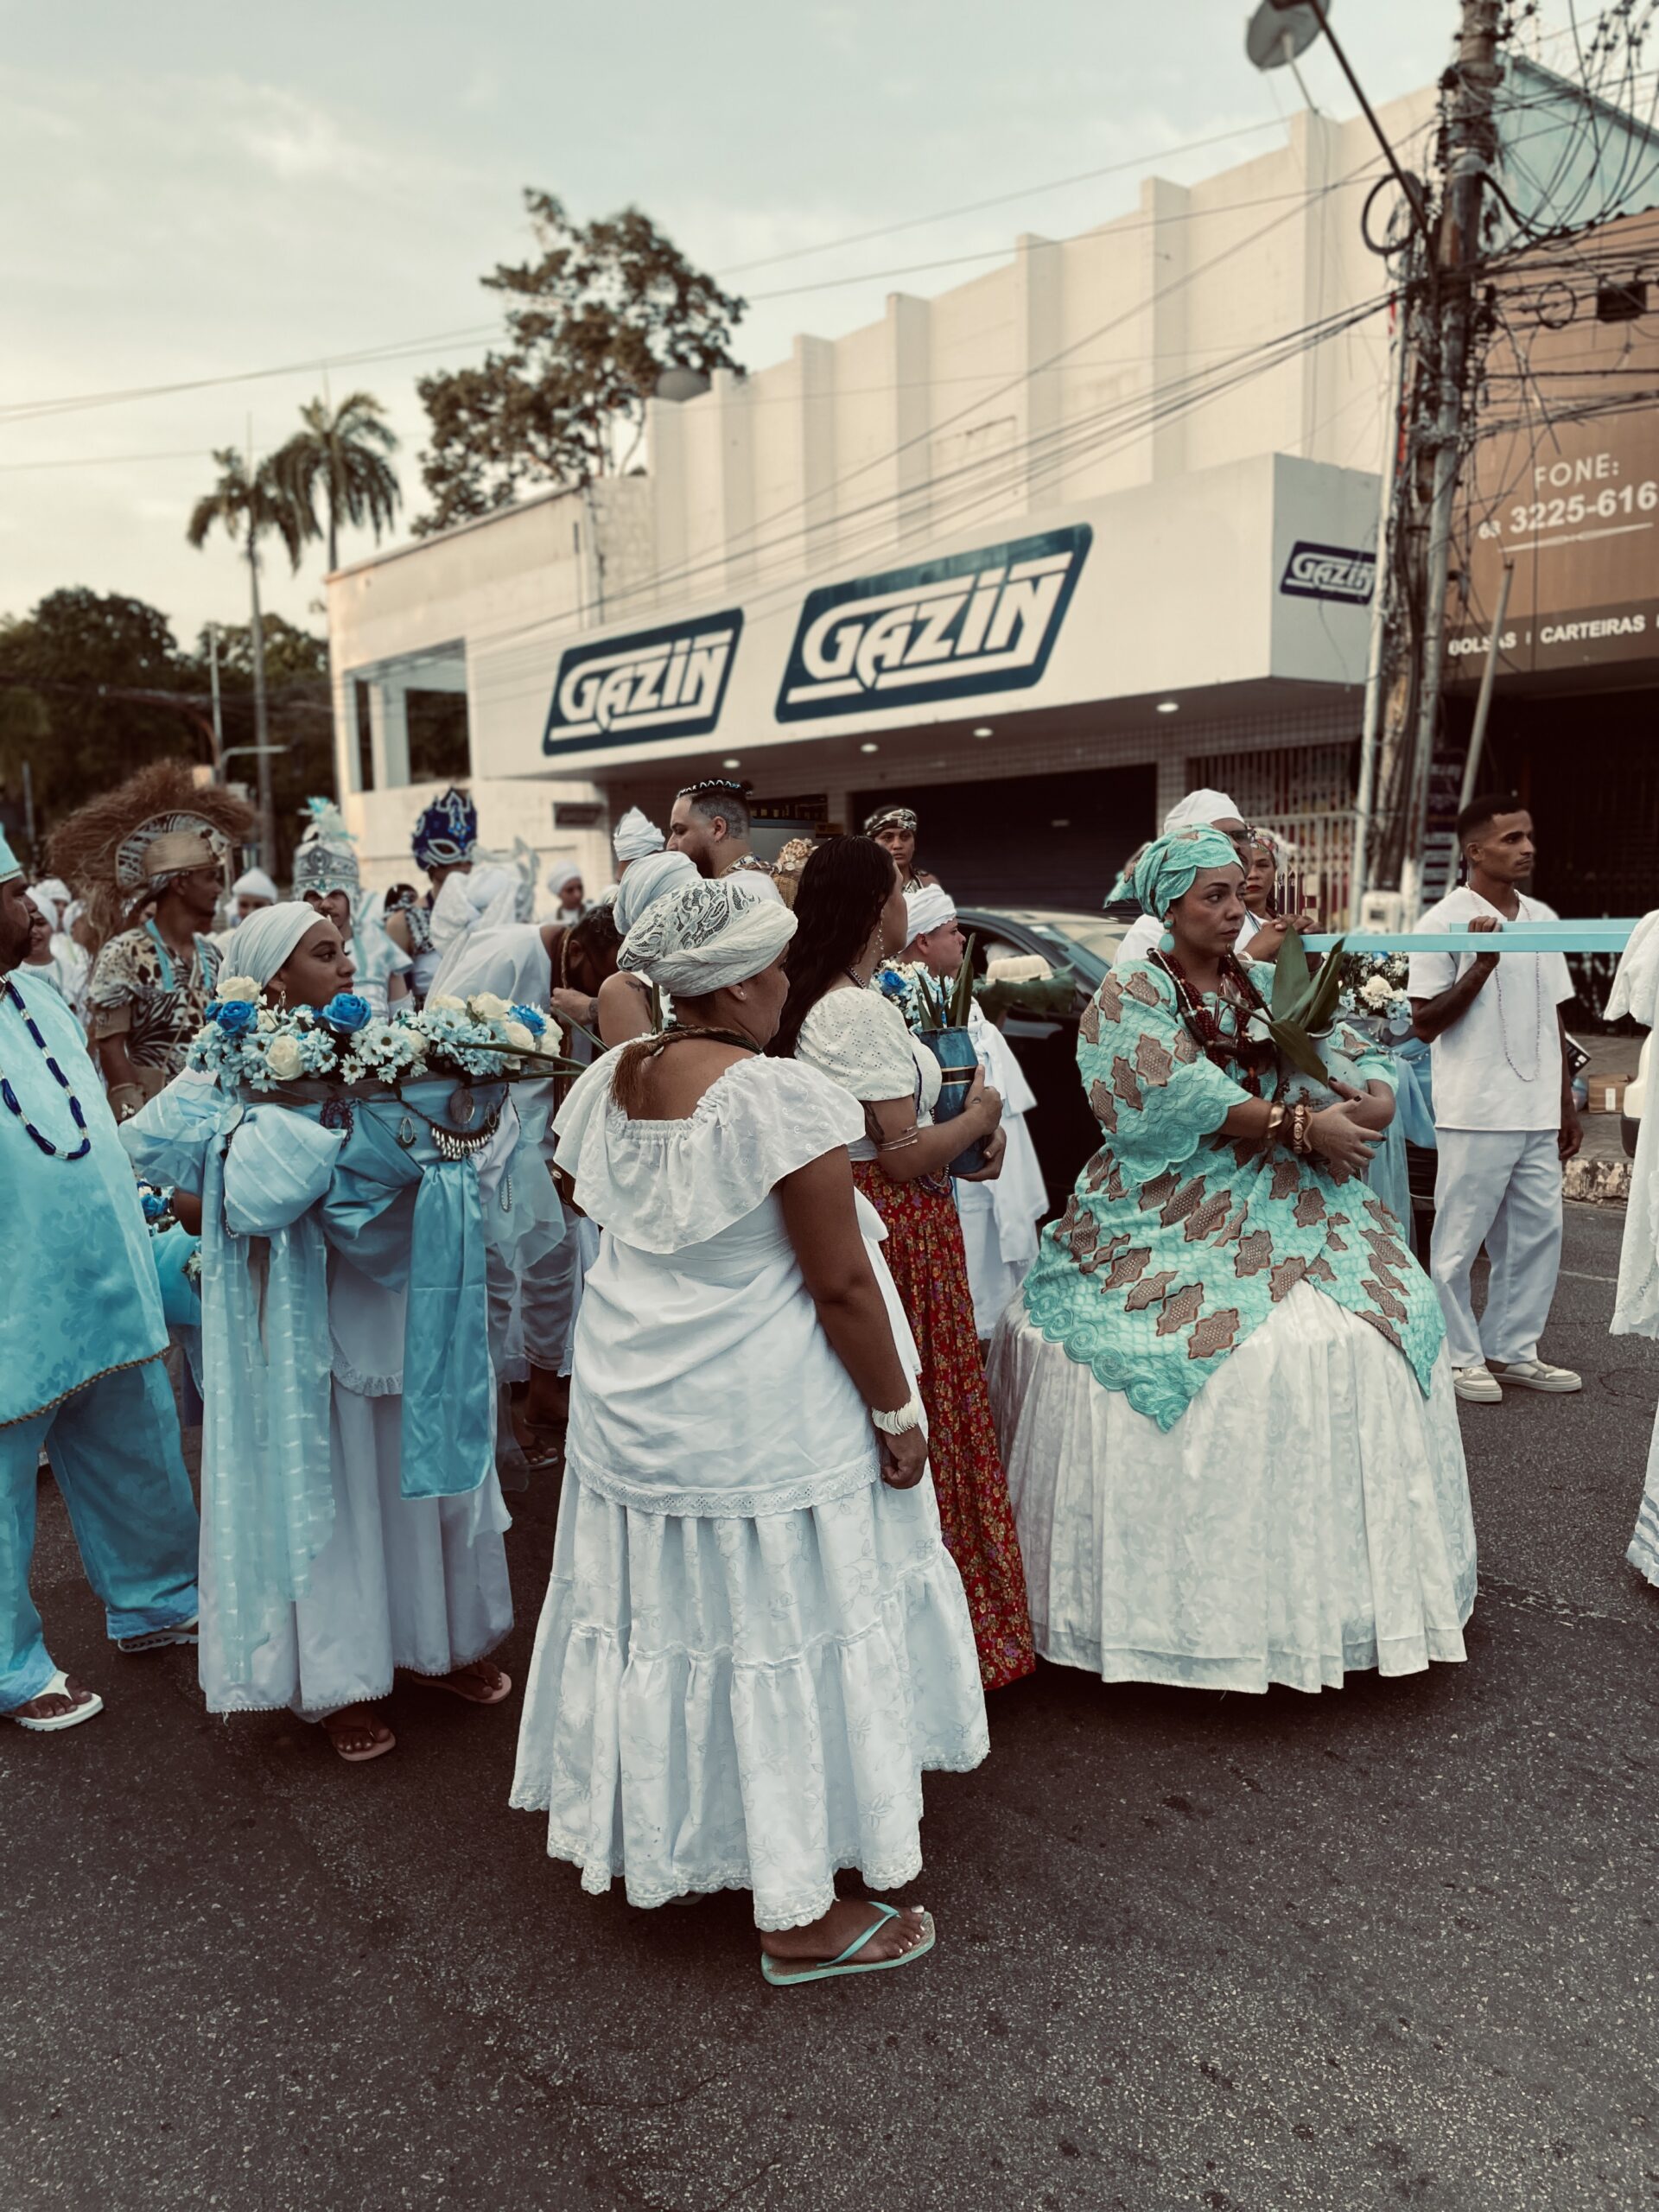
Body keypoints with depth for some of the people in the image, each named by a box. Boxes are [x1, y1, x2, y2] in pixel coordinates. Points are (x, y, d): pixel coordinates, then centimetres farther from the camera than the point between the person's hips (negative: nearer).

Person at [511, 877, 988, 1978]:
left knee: (666, 1616, 22)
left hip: (631, 1400, 8)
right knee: (781, 1637, 6)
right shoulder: (781, 1096, -22)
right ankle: (799, 1913, 22)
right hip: (764, 1420, -7)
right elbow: (842, 1281, -19)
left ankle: (657, 1837, 43)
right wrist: (898, 1413, -9)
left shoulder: (607, 1083, 1)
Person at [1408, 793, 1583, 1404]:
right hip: (1476, 1114, -6)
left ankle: (1511, 1351, 21)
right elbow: (1425, 1023, -9)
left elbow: (1554, 1017, 17)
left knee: (1538, 1232, 9)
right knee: (1460, 1240, 1)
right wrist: (1481, 966, -20)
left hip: (1538, 1113, 7)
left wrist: (1567, 1106, 16)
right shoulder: (1445, 922, -8)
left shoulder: (1543, 919, 12)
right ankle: (1460, 1356, 14)